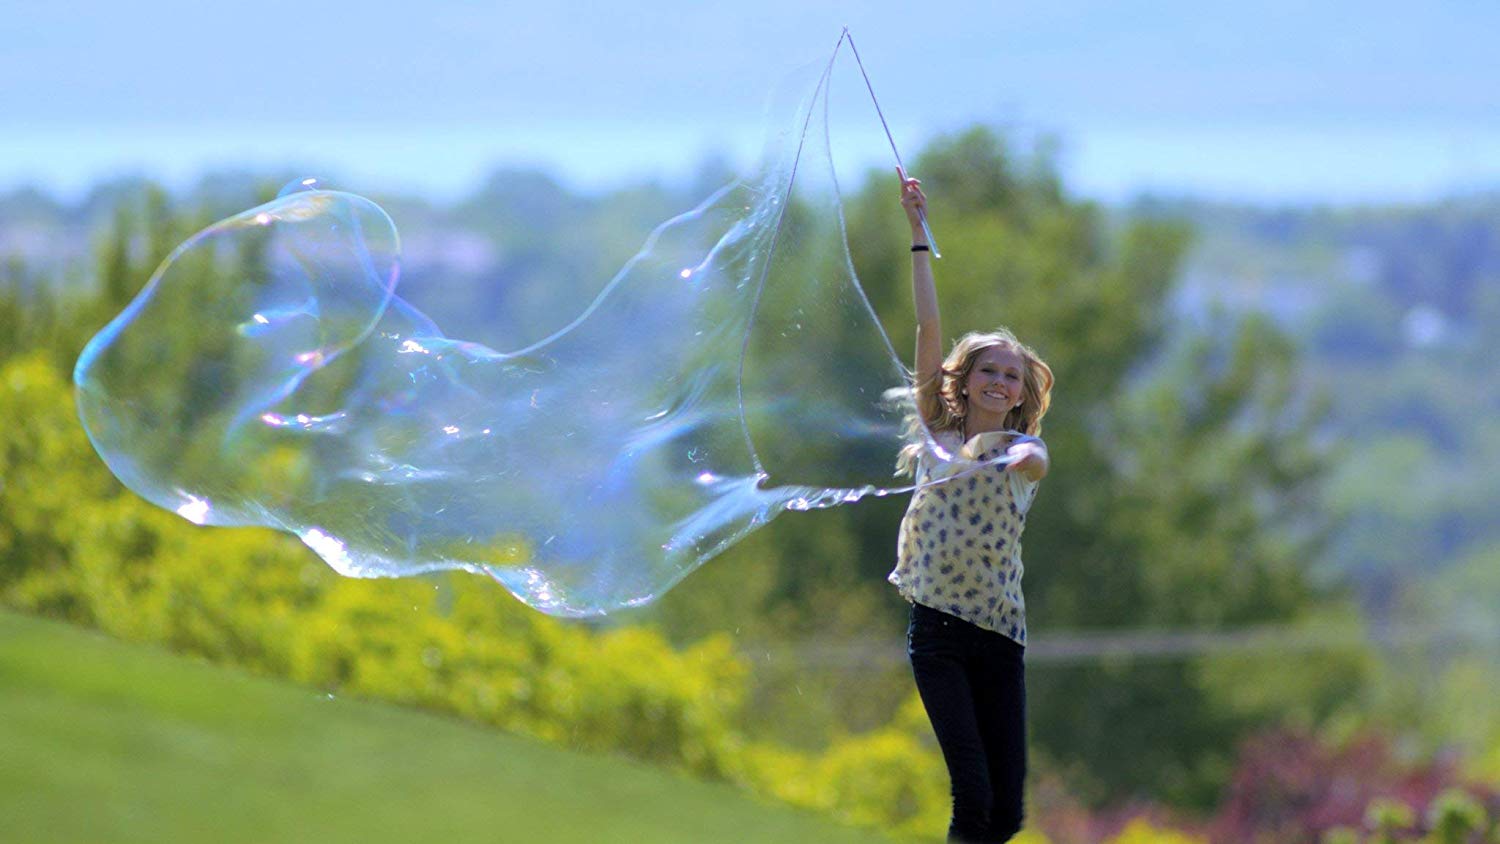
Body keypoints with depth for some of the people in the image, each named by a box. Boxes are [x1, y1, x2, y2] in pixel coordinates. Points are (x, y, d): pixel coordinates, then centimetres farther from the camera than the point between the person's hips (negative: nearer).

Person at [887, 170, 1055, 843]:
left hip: (1001, 634, 1)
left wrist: (1004, 461, -42)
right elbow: (929, 327, 5)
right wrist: (919, 234, 2)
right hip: (939, 628, -1)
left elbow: (1036, 461, -18)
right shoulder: (938, 433, 10)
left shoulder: (1021, 446, 8)